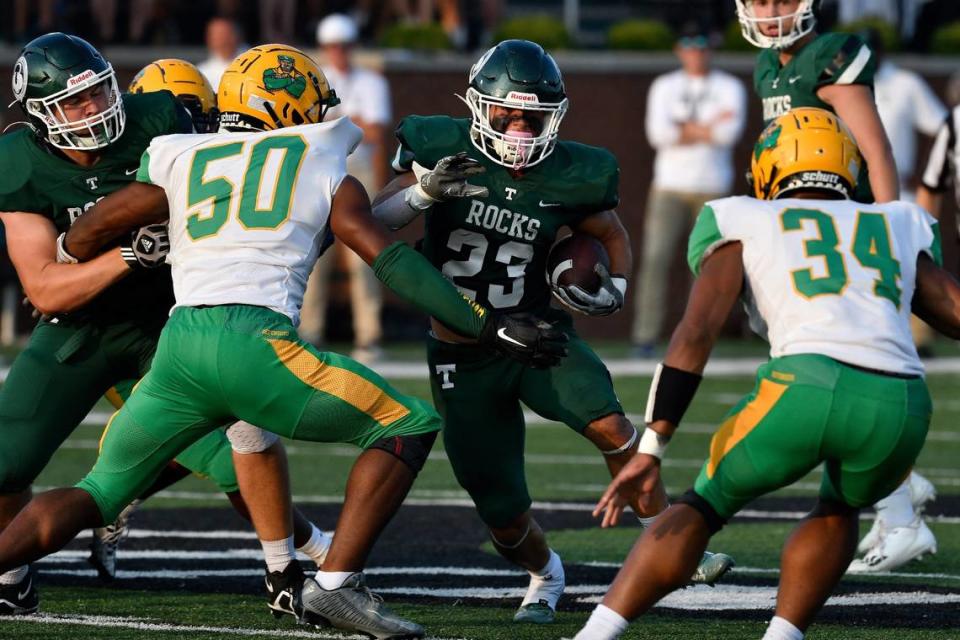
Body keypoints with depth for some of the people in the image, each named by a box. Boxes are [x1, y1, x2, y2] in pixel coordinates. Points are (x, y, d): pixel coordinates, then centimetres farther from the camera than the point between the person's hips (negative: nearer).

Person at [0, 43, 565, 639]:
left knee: (101, 493, 21)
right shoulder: (326, 172, 15)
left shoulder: (183, 163, 22)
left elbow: (79, 241, 25)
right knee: (409, 427, 9)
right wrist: (489, 326, 7)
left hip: (177, 345, 4)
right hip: (253, 344, -4)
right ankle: (336, 584, -3)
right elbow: (394, 263, 6)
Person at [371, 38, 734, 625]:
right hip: (463, 357, 0)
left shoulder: (568, 176, -10)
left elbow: (613, 234, 9)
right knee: (505, 515, 0)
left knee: (610, 425, -28)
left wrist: (616, 290, -10)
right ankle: (544, 577, 34)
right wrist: (424, 192, -31)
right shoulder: (444, 150, -13)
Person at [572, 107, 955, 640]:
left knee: (703, 508, 20)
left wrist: (652, 449, 3)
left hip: (803, 387, -2)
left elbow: (697, 331, 8)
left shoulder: (742, 224, 21)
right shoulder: (899, 229, 31)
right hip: (900, 408, 2)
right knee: (837, 510, 34)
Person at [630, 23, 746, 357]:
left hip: (712, 188, 0)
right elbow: (658, 133, -9)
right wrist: (709, 128, -9)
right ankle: (645, 338, -9)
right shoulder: (664, 87, 8)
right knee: (655, 260, -10)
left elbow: (730, 132, -13)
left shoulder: (729, 87, 5)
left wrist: (685, 130, -9)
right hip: (670, 186, 0)